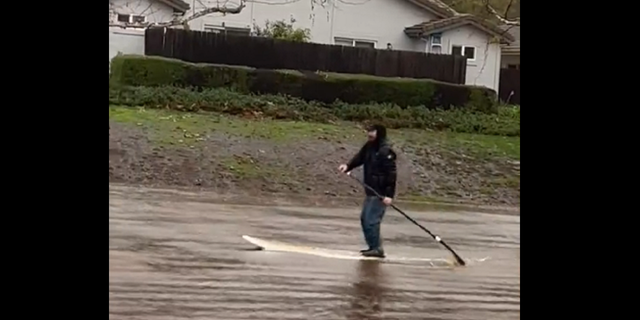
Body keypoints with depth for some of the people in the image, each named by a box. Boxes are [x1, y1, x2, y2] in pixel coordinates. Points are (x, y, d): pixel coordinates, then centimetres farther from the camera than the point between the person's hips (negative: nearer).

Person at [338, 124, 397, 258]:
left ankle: (376, 248, -1)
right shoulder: (369, 147, 7)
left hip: (380, 193, -10)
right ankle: (373, 246, 24)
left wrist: (389, 195, -26)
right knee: (364, 218, 15)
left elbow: (391, 174, -22)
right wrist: (348, 166, -13)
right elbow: (359, 158, 8)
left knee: (371, 220, -10)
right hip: (370, 191, 10)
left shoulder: (385, 152, -20)